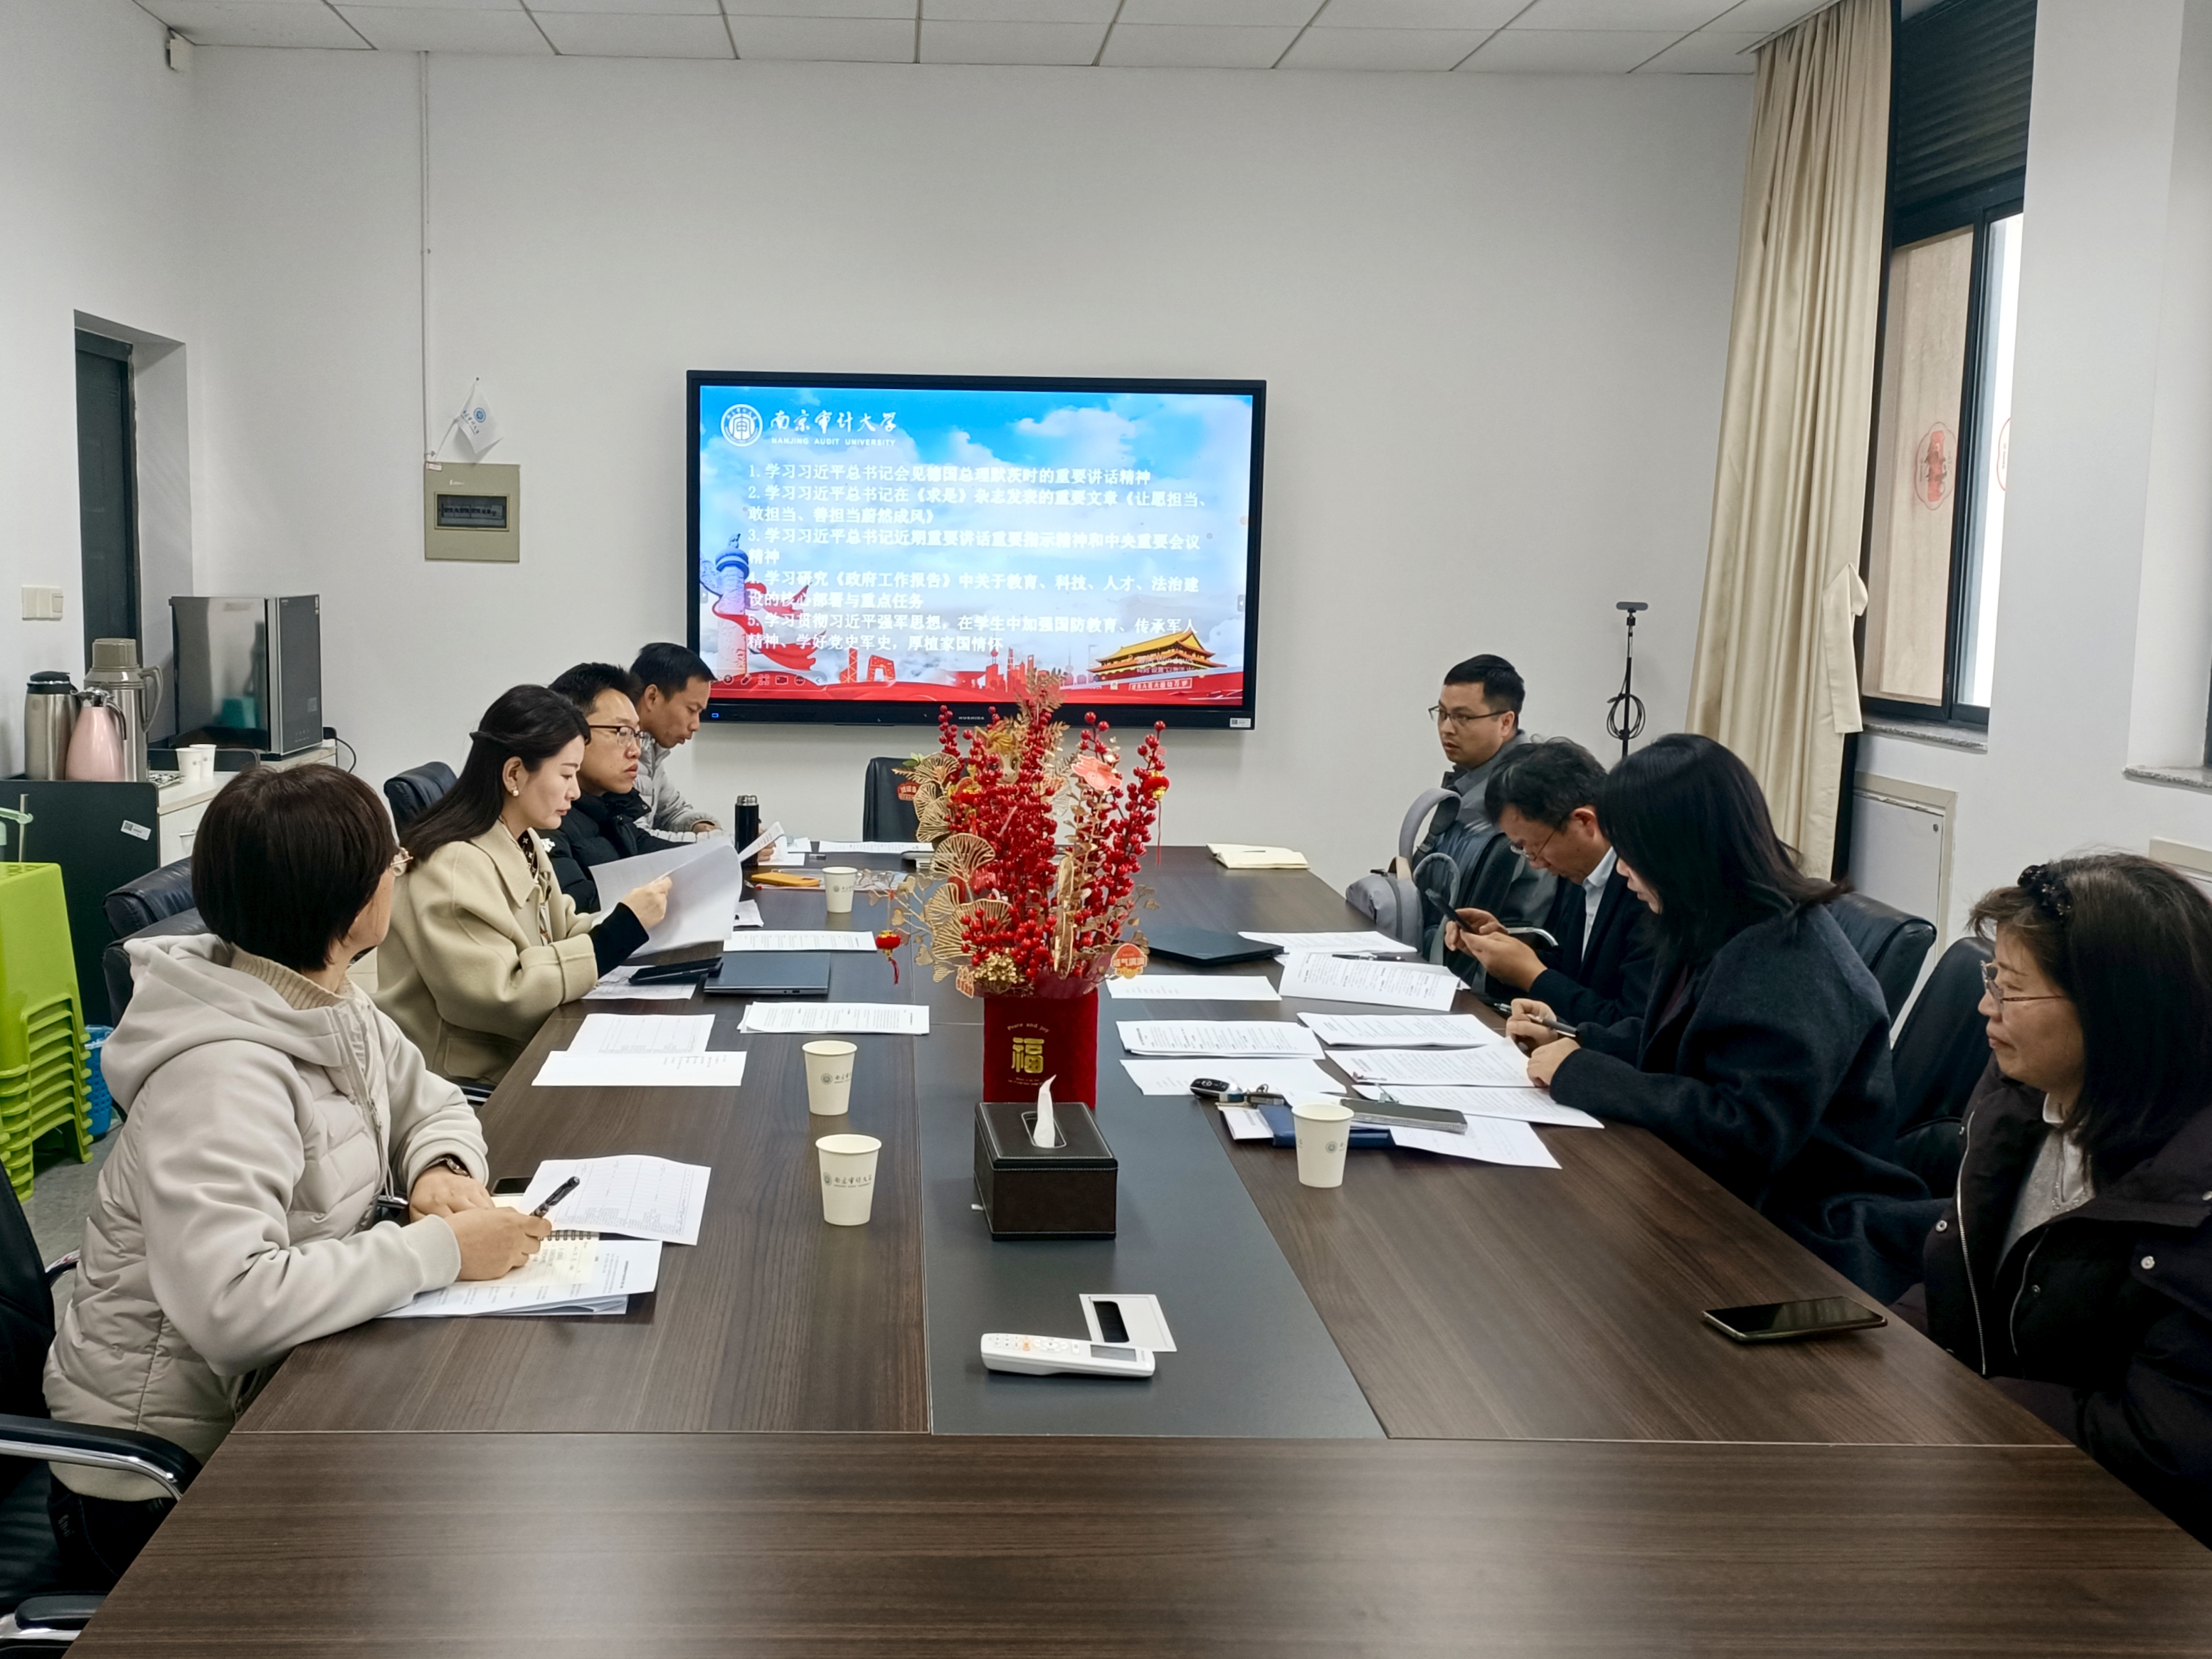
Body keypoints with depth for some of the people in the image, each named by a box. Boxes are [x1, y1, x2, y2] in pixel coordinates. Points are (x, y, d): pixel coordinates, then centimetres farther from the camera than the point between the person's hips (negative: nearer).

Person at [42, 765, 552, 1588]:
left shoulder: (328, 1005, -2)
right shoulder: (221, 1074, -28)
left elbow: (432, 1106, 12)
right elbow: (231, 1305, -39)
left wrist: (442, 1169, -11)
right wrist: (440, 1249, -31)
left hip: (264, 1397, 8)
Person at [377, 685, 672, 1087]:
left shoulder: (525, 843, 9)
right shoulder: (453, 866, -20)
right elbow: (499, 996, -24)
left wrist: (633, 917, -7)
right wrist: (623, 929, -23)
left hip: (520, 1056, 8)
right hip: (471, 1082, -8)